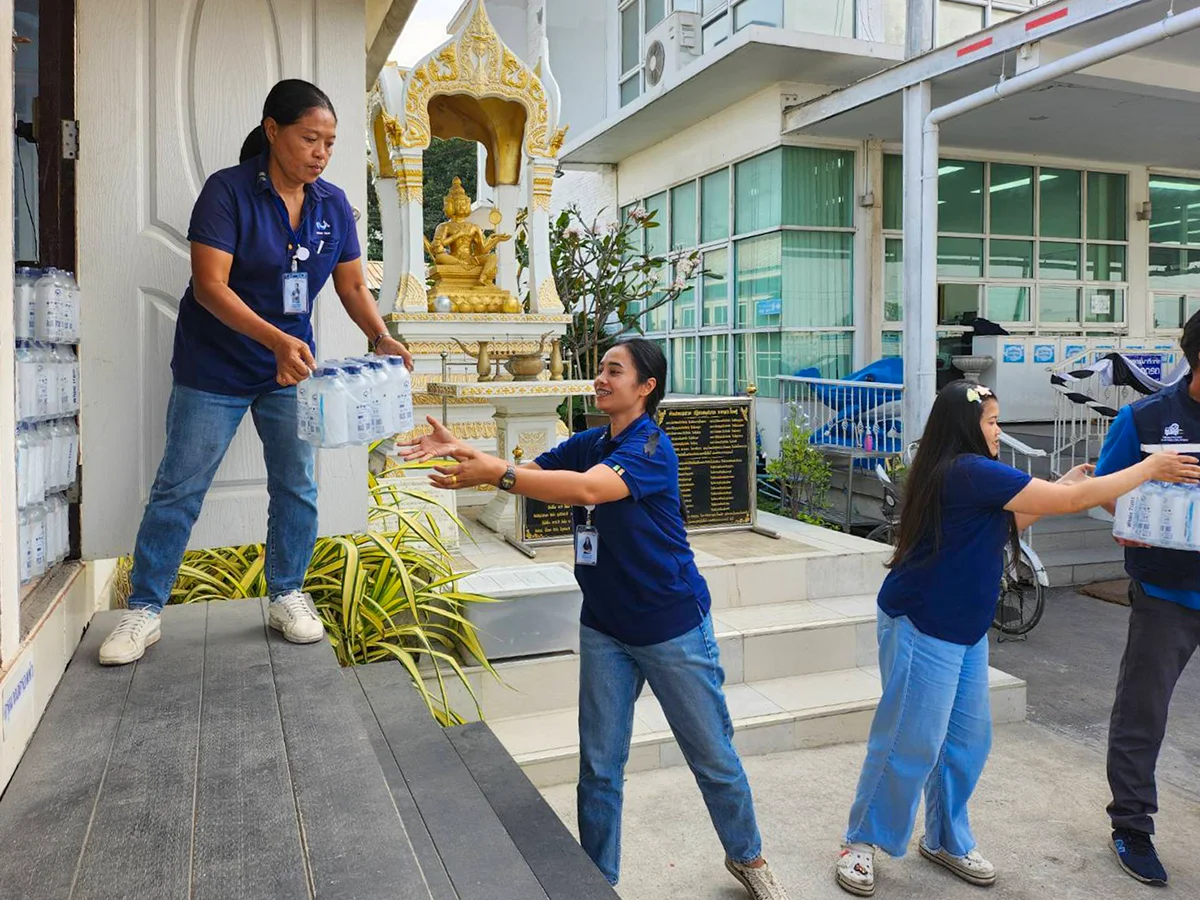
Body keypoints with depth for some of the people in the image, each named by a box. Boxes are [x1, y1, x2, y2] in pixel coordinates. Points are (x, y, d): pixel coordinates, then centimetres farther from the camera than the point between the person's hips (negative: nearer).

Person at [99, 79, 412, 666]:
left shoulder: (333, 204, 0)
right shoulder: (228, 191, -15)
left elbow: (353, 287, 3)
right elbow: (209, 285, -22)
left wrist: (382, 338, -15)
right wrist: (275, 338, -35)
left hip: (290, 369, 4)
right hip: (213, 369, -4)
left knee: (297, 487, 8)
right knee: (179, 489, 3)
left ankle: (286, 596, 25)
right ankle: (144, 610, 15)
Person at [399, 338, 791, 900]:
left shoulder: (651, 447, -19)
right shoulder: (587, 444, 5)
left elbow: (587, 488, -35)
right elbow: (529, 474, -3)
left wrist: (494, 473, -42)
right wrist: (464, 453, -20)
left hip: (673, 627, -6)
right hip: (605, 627, 6)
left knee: (714, 758, 12)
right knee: (599, 767, 10)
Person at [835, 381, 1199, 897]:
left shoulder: (957, 473, 11)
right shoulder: (972, 472, -21)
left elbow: (1005, 526, 21)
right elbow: (1073, 501, -17)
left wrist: (1060, 488, 15)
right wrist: (1151, 468, -5)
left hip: (965, 629, 10)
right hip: (922, 627, -10)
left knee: (967, 739, 14)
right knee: (911, 743, -2)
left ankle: (945, 840, 29)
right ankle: (861, 843, 14)